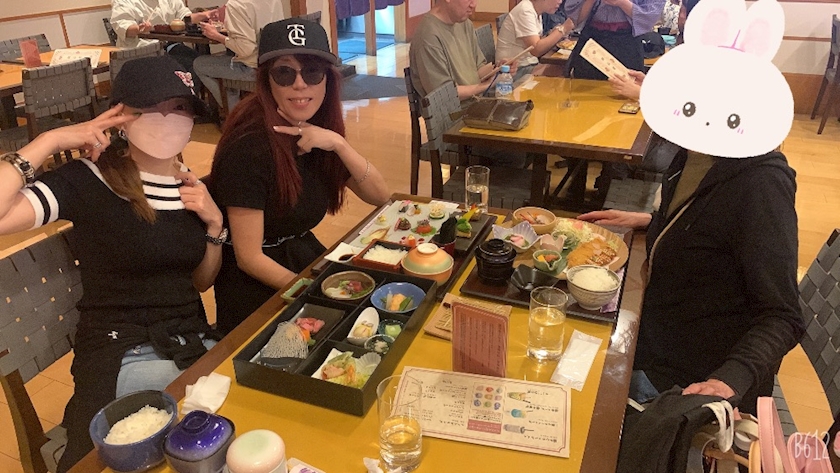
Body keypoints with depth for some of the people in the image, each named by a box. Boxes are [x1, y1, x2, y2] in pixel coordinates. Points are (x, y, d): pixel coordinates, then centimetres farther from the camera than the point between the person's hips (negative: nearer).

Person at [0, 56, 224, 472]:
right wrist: (49, 141, -19)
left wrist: (214, 223, -3)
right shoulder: (87, 180, -10)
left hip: (194, 343, 5)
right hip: (121, 355, -5)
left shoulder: (191, 185, 6)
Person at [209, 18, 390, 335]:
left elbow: (380, 197, -6)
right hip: (257, 291, -6)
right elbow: (249, 257, -20)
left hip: (306, 258, 6)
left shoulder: (319, 132, -2)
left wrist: (338, 144, -20)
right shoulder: (250, 146, -23)